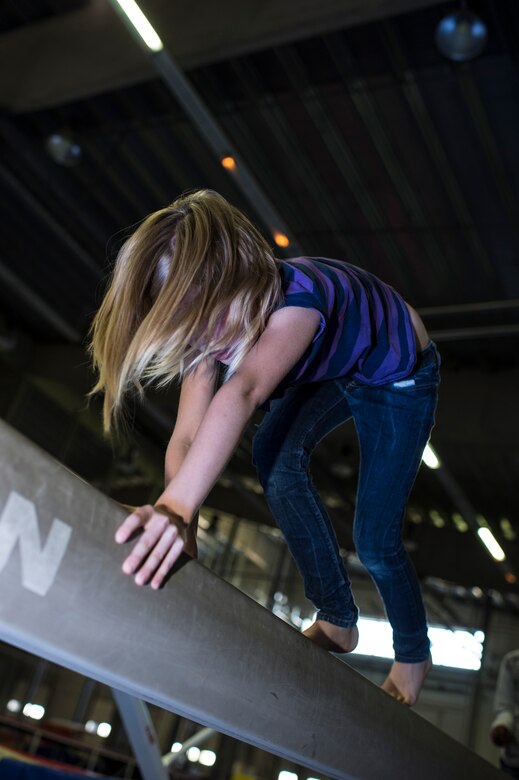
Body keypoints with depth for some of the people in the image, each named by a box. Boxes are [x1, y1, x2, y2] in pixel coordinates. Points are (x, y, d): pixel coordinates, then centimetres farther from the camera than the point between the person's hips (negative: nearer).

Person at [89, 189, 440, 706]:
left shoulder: (296, 299, -43)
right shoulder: (212, 322, -21)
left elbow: (243, 393, -62)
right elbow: (186, 436, -28)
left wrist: (177, 506, -74)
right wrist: (176, 527, -43)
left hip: (399, 378, -6)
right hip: (334, 369, 6)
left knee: (375, 543, -5)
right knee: (275, 456, -18)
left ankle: (413, 655, 26)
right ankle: (336, 620, 1)